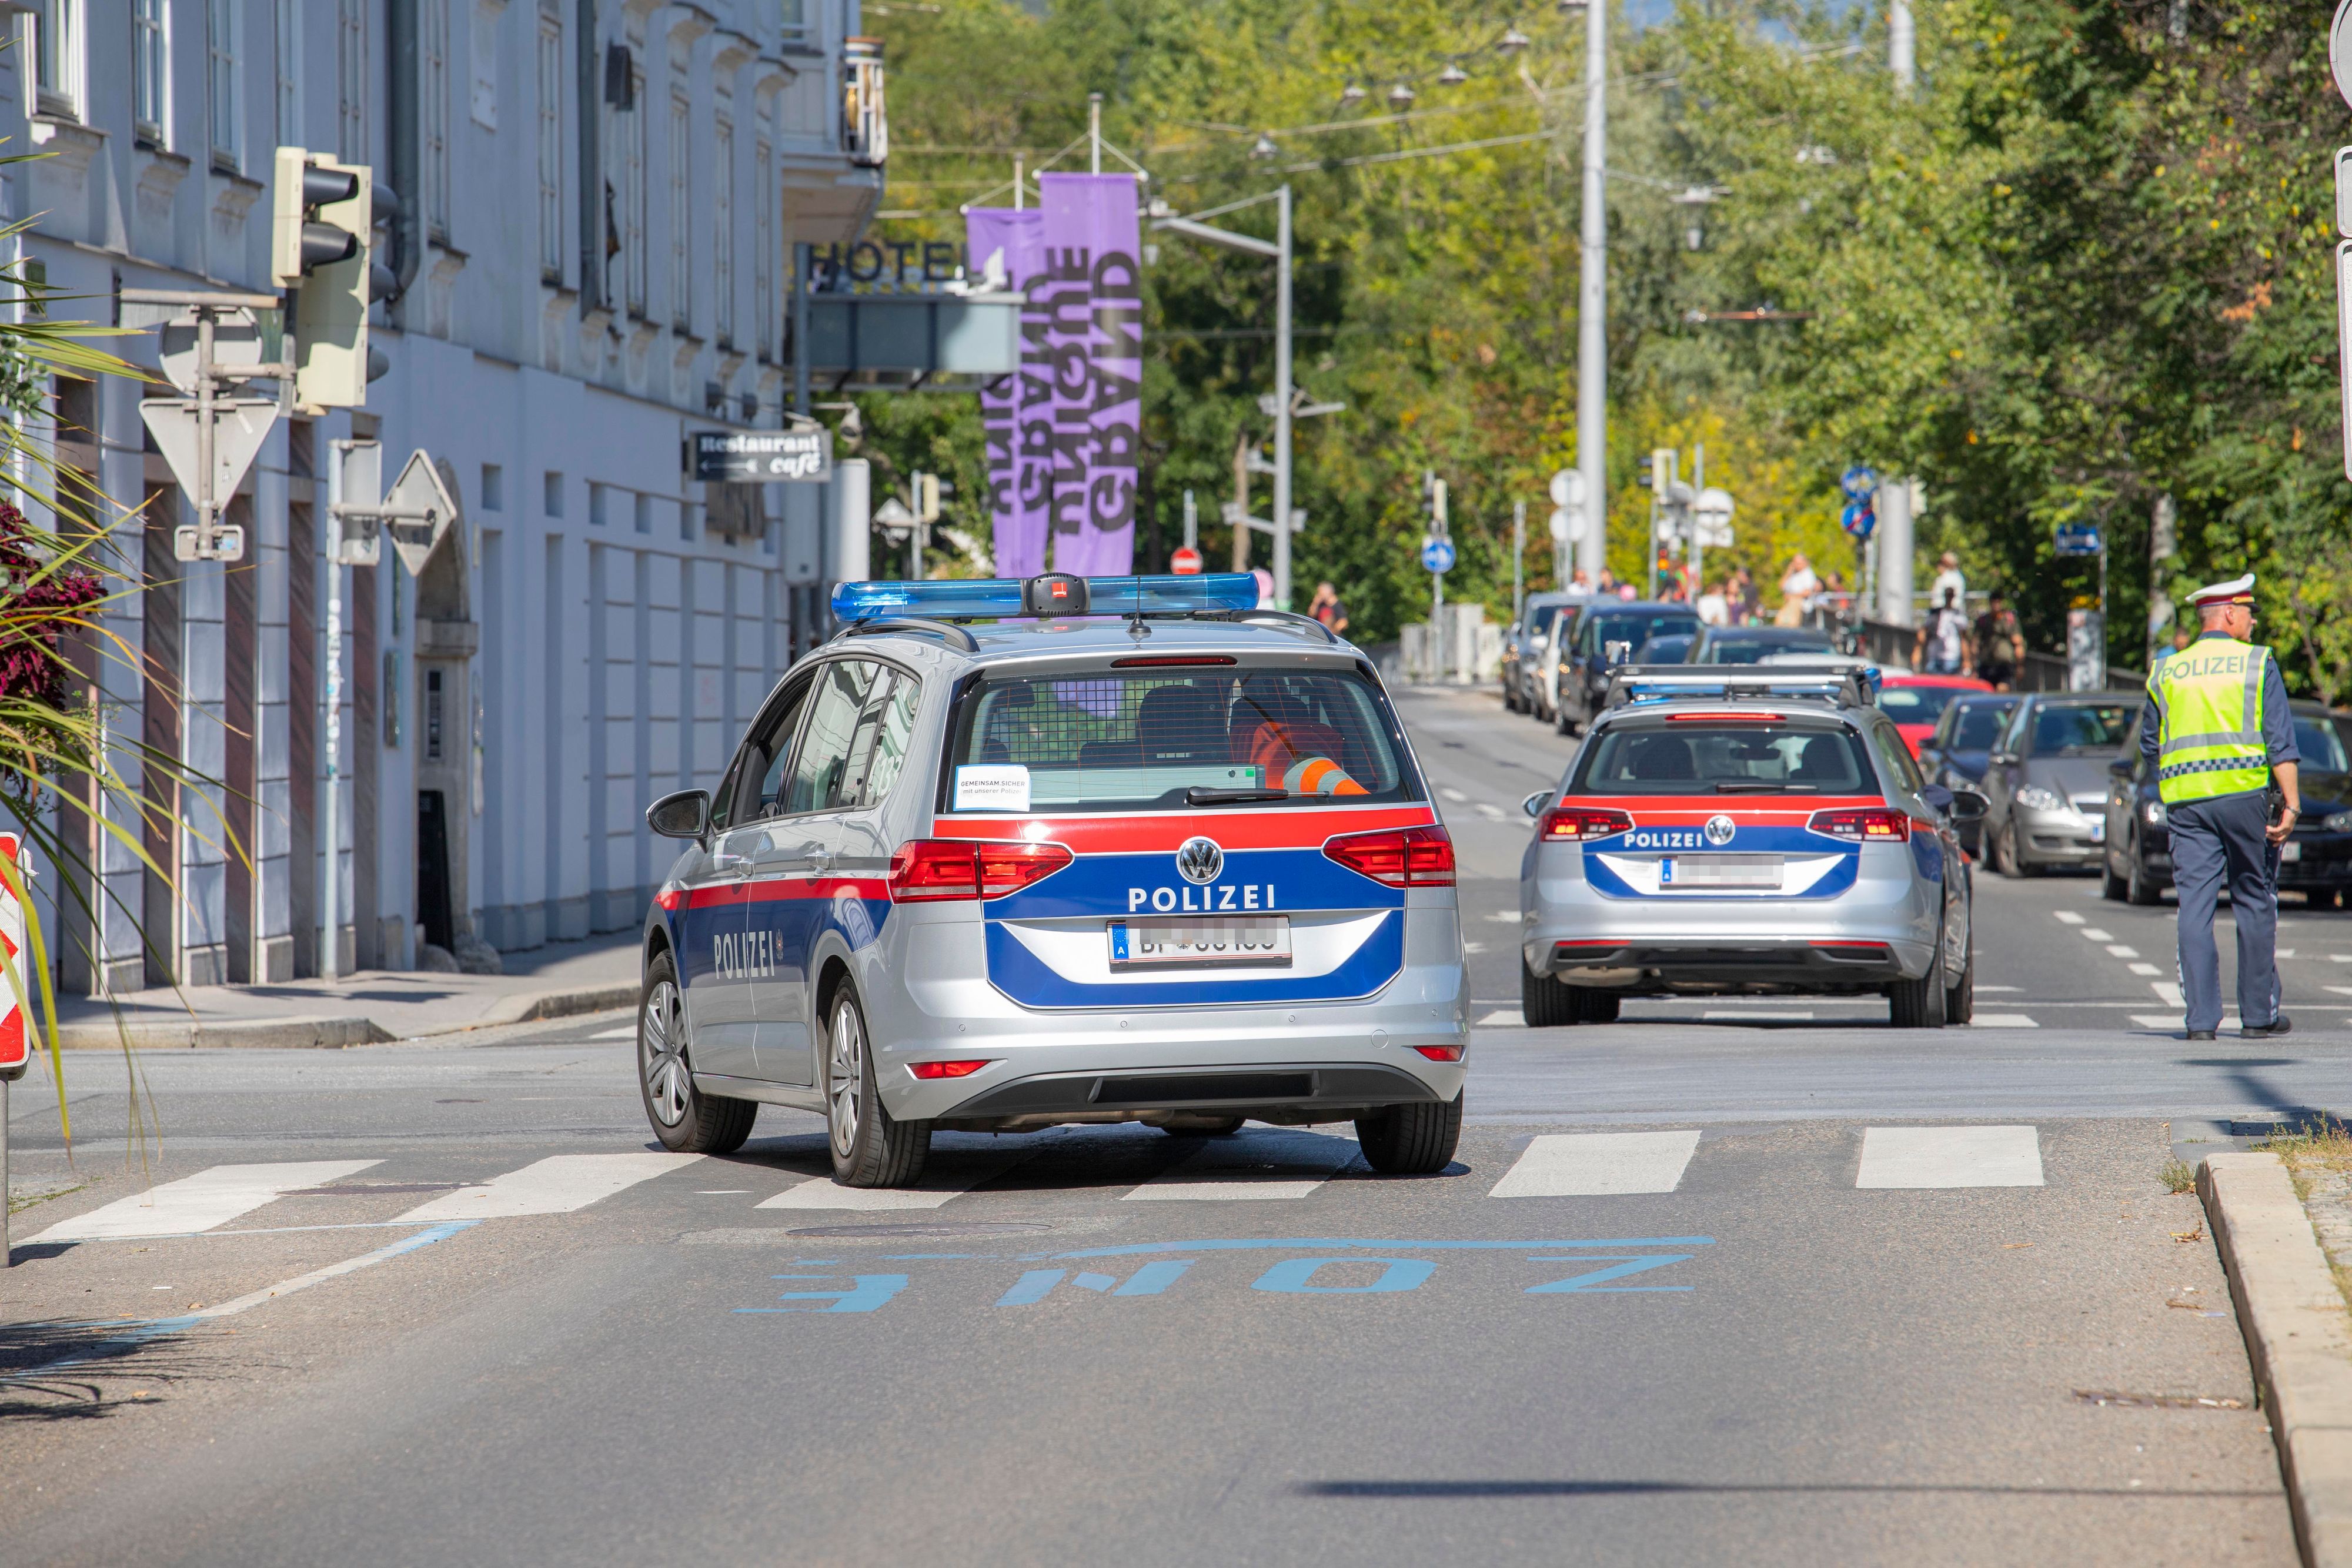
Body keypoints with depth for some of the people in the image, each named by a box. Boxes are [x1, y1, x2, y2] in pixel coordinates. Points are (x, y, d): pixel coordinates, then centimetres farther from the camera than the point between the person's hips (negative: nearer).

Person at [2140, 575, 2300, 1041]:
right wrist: (2291, 805, -8)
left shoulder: (2166, 671, 11)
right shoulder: (2258, 664, 0)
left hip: (2184, 800, 3)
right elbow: (2281, 741, -6)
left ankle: (2200, 1017, -4)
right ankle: (2258, 1015, 10)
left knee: (2195, 906, 1)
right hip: (2244, 793, -3)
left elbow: (2149, 746, 16)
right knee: (2254, 902, 7)